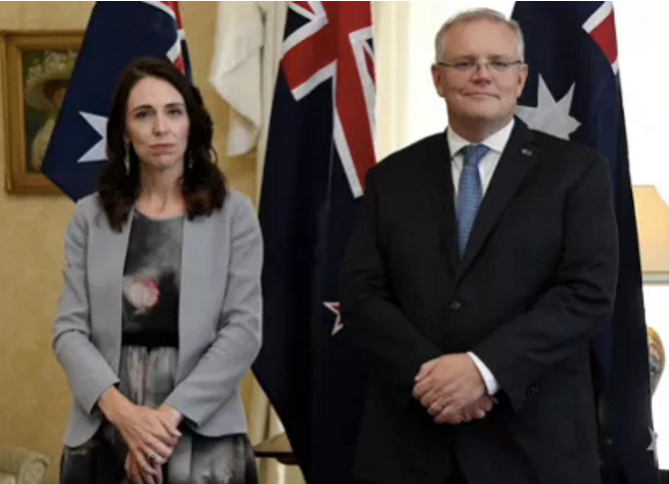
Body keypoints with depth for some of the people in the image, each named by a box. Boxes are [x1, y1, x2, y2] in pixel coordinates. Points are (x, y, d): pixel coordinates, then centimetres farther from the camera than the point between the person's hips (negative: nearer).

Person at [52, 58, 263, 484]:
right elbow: (70, 329, 0)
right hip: (102, 435, 1)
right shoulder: (91, 216, 6)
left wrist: (172, 414, -15)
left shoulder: (233, 213, 1)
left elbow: (244, 329, -6)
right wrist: (121, 411, -15)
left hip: (202, 436, -1)